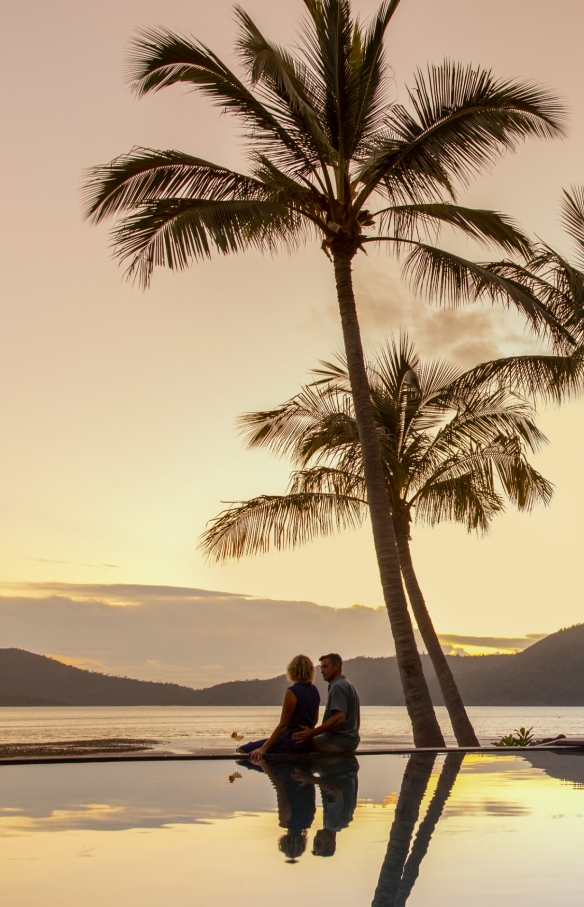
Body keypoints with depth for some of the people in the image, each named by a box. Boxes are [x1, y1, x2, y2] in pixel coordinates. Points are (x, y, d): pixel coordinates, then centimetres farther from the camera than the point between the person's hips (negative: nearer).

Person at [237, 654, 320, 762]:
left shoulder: (292, 692, -17)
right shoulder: (314, 691, 5)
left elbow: (282, 725, -18)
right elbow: (314, 720, 17)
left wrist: (263, 749, -17)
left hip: (292, 742, -9)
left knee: (243, 750, -6)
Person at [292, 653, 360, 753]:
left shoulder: (338, 687, -14)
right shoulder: (350, 686, 18)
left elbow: (339, 718, -26)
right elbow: (357, 721, 23)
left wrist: (312, 733, -27)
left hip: (338, 742, -11)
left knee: (299, 742, -14)